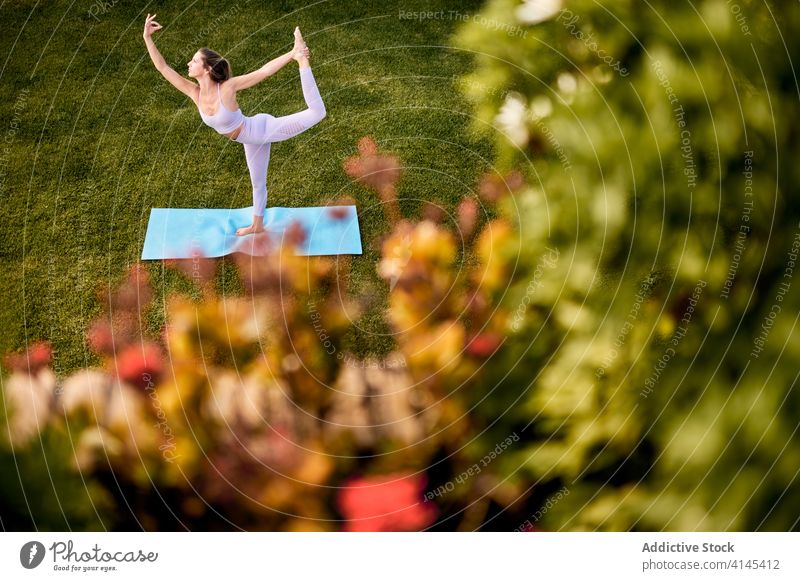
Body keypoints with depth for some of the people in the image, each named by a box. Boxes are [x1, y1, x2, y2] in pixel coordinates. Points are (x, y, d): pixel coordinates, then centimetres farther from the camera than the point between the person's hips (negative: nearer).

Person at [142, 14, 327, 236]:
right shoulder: (194, 92, -14)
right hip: (251, 140, 6)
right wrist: (147, 38, -20)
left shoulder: (227, 87, -30)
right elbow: (163, 67, -12)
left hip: (262, 129, -6)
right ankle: (257, 225, 49)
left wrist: (293, 55, -42)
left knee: (316, 112, -17)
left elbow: (264, 71, -34)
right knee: (258, 183, 27)